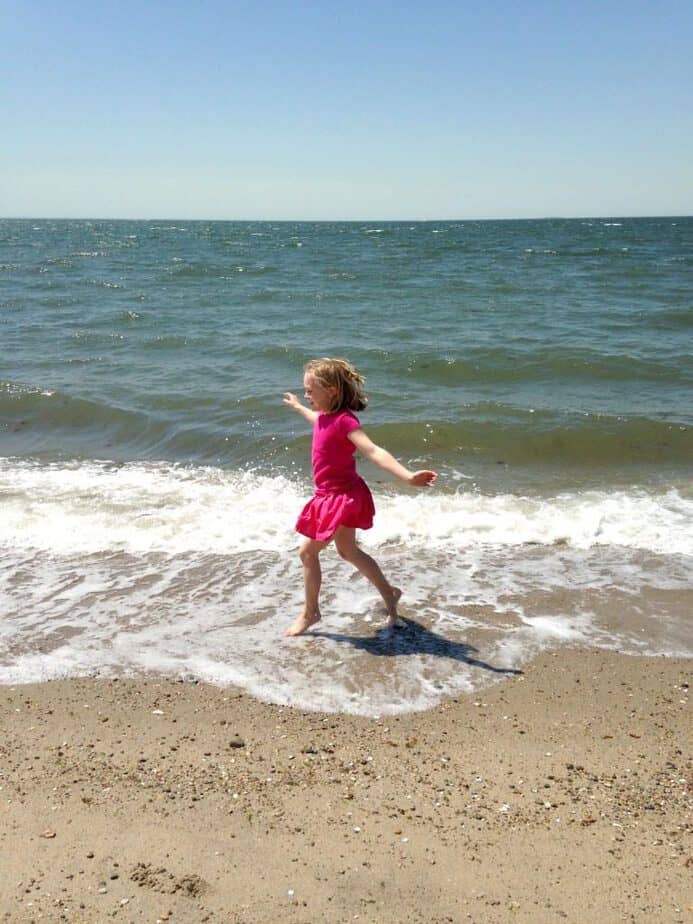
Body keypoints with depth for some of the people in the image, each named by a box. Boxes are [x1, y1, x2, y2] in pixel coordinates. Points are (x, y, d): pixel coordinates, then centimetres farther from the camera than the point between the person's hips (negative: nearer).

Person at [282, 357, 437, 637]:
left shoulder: (344, 420, -24)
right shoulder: (326, 415, 3)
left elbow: (373, 451, -36)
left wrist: (407, 476, -49)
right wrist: (298, 407, 51)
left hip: (343, 498, -10)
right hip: (333, 497, 10)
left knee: (308, 551, -2)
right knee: (348, 551, 23)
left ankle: (310, 612, 16)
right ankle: (389, 593, 38)